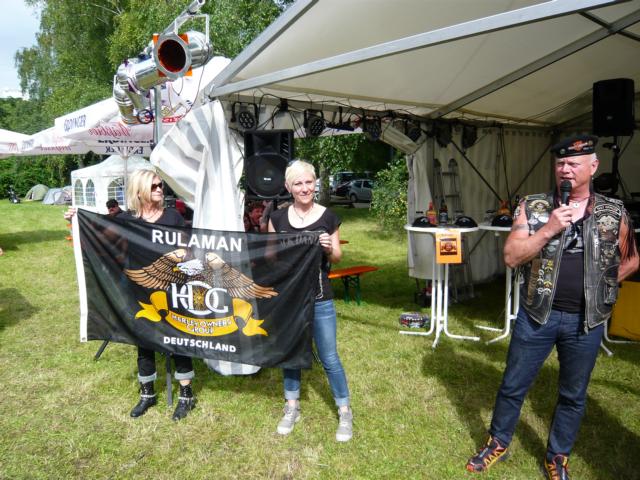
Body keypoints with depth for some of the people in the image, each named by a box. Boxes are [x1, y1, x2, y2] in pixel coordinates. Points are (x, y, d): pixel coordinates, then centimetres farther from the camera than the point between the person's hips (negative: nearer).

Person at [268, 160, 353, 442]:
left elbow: (337, 257, 4)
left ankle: (344, 412, 22)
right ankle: (292, 407, 35)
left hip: (319, 298, -2)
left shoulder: (328, 217, -3)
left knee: (329, 358, 4)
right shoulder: (278, 218, 1)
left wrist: (329, 249, -17)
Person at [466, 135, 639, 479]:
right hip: (537, 314, -1)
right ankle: (498, 443, 33)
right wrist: (548, 230, -22)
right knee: (513, 385, 11)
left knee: (573, 395, 16)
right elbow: (511, 257, -12)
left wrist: (599, 285, 2)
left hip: (586, 321, 1)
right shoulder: (532, 207, -4)